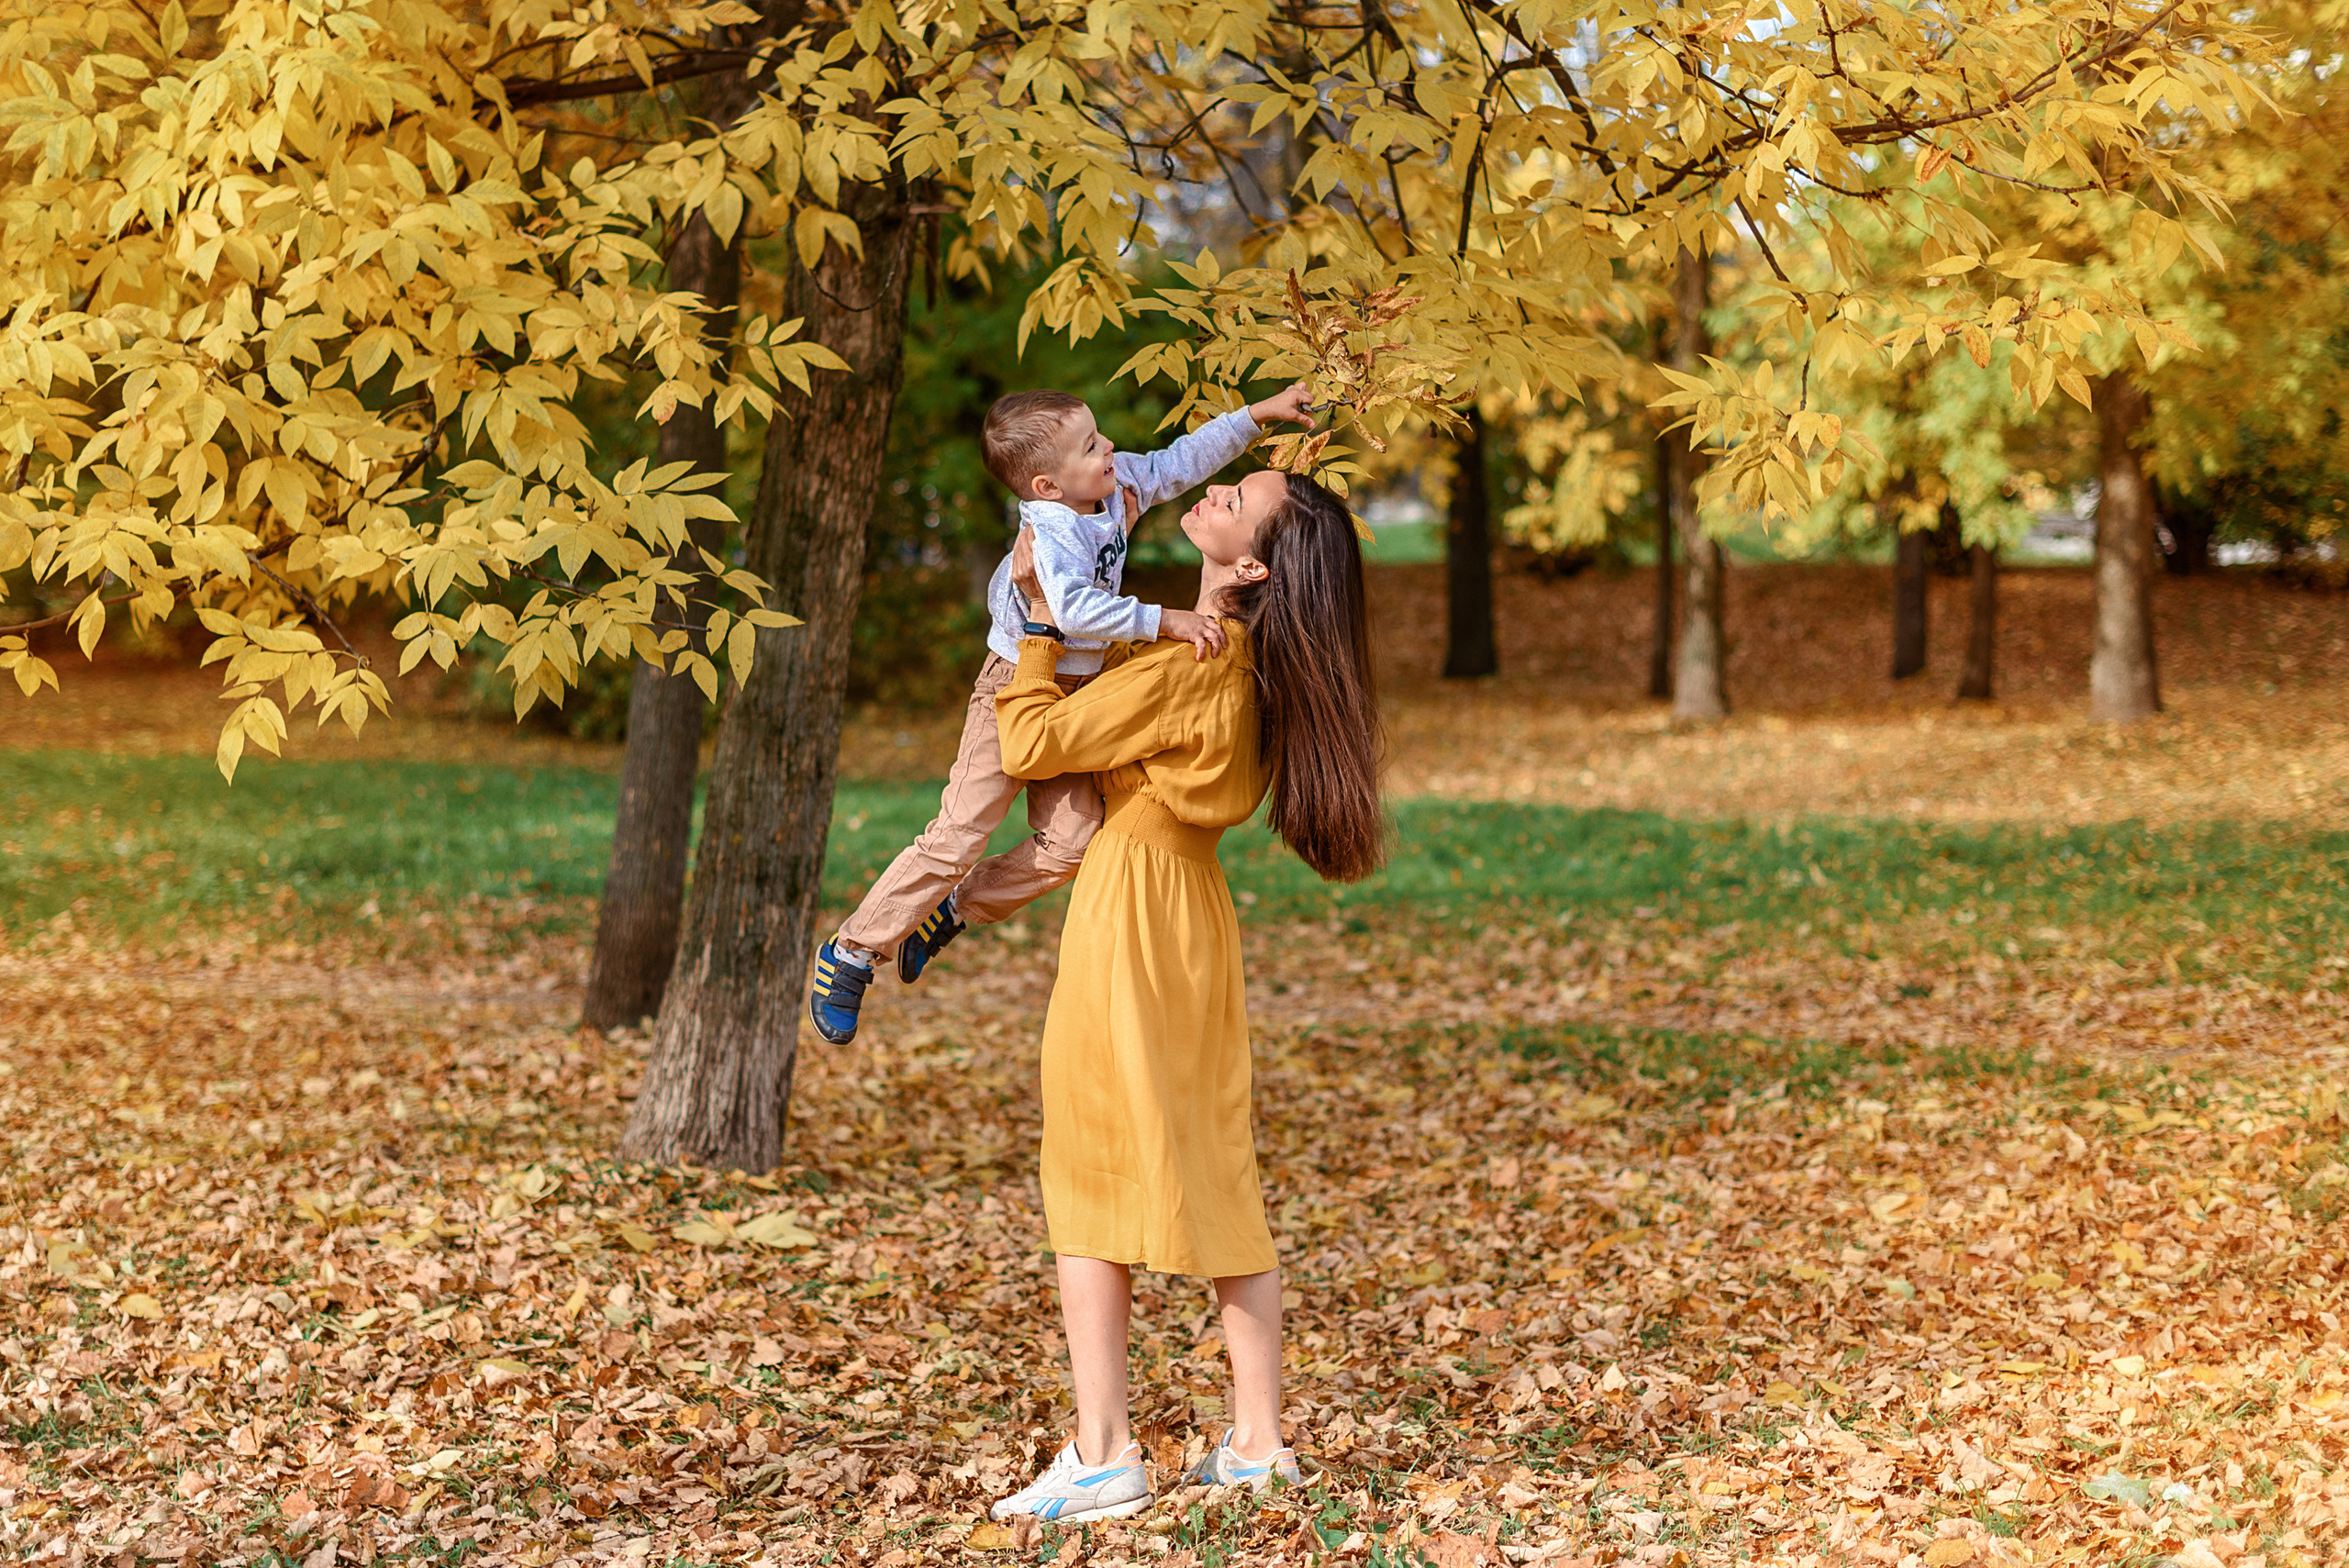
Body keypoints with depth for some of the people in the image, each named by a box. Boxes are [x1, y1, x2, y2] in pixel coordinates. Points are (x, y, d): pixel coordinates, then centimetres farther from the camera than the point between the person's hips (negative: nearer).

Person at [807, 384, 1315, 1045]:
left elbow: (1182, 460, 12)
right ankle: (853, 952, 7)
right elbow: (1074, 608, -42)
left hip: (1076, 694, 8)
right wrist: (1165, 620, -43)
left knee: (1071, 842, -1)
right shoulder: (1050, 532, -27)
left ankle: (948, 913, 18)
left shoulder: (1121, 486, -2)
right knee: (957, 839, -7)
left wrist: (1257, 415, 8)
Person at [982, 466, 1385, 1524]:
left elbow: (1032, 744, -15)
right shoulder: (1251, 671, 5)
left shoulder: (1184, 669, -20)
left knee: (1089, 1187, -1)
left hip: (1130, 921, -8)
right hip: (1189, 921, 8)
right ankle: (1259, 1440, 16)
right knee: (1218, 1180, 12)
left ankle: (1101, 1456, 0)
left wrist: (1037, 619, -5)